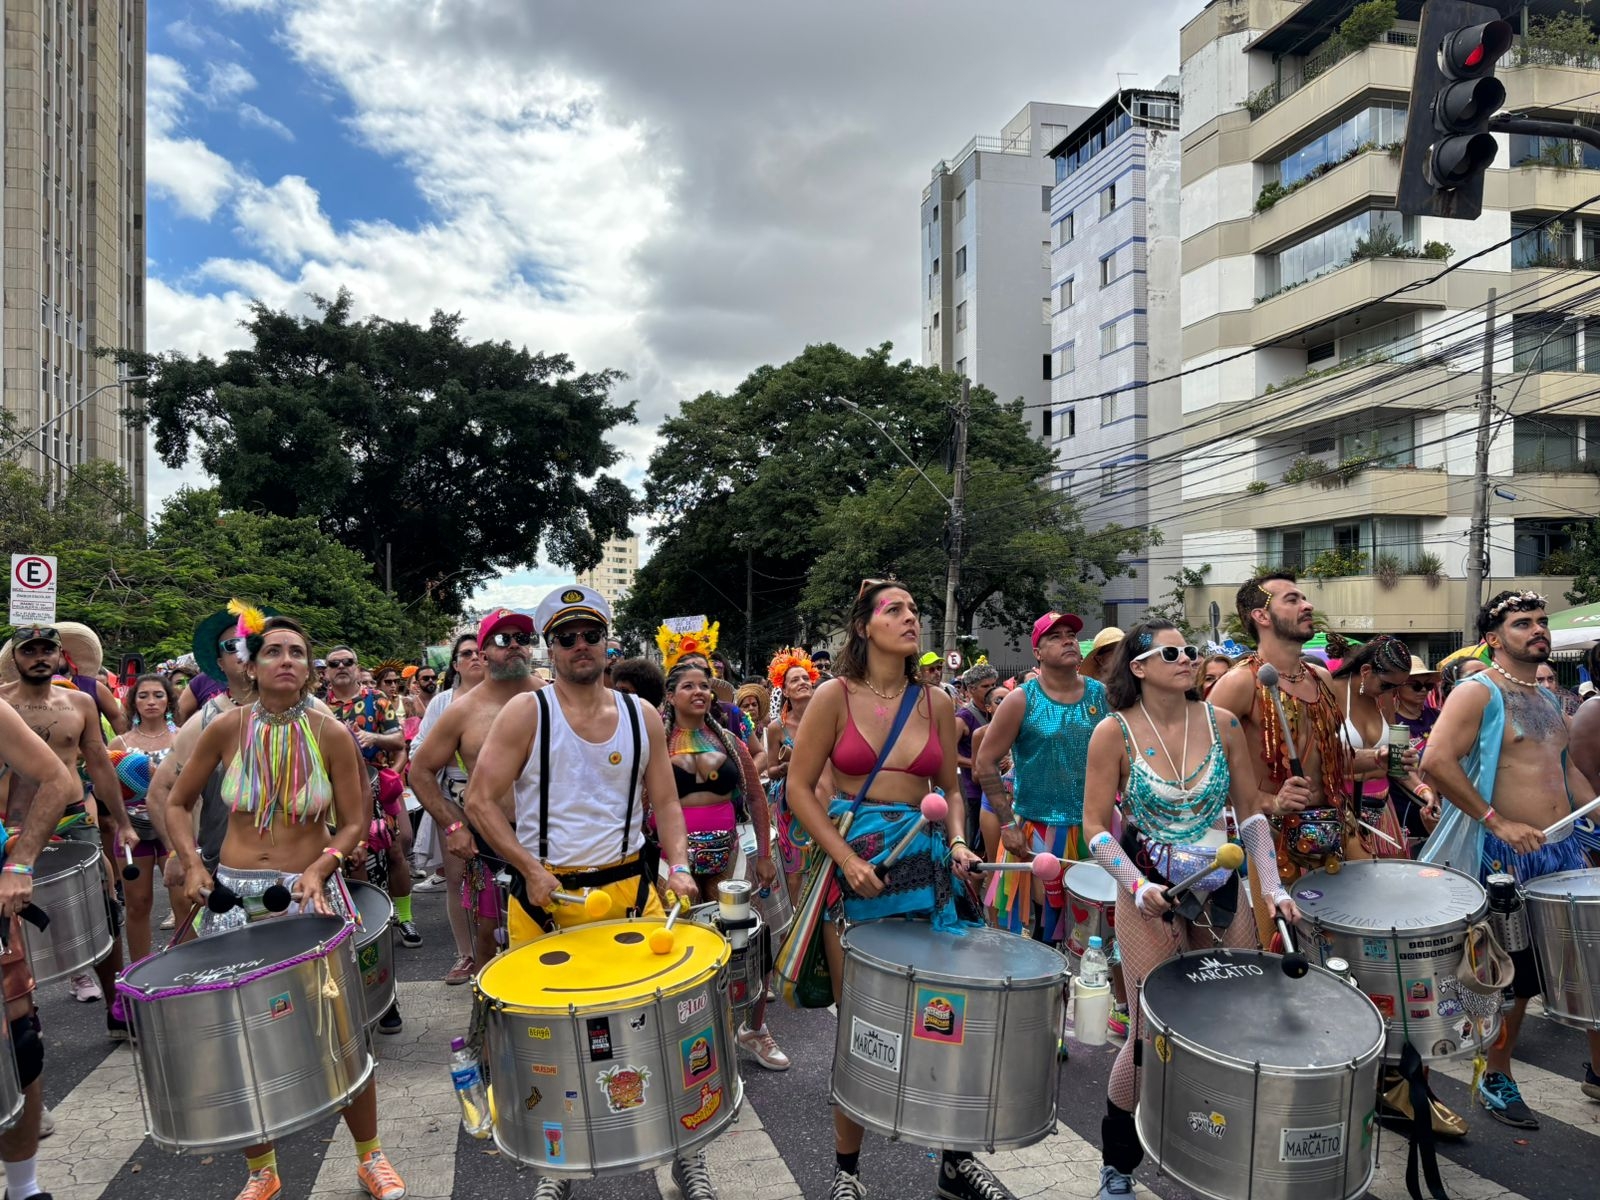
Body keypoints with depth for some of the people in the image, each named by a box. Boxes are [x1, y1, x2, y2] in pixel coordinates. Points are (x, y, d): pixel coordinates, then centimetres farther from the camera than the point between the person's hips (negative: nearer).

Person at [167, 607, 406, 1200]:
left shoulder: (330, 733, -8)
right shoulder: (228, 728, -4)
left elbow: (353, 824, -3)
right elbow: (178, 802, 9)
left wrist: (320, 869, -18)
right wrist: (191, 865, -3)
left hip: (311, 891, -1)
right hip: (234, 894, 2)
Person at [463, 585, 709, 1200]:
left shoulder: (642, 717, 5)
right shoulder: (526, 713, -5)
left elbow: (665, 802, 8)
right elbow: (480, 798, -6)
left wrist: (678, 865, -8)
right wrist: (531, 871, -13)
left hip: (628, 889, 2)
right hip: (544, 895, -2)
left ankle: (685, 1149, 24)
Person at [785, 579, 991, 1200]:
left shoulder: (936, 702, 5)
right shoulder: (836, 696, -5)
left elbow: (950, 788, 14)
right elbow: (800, 787, -6)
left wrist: (957, 841, -5)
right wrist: (847, 861, -14)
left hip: (925, 862, 3)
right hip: (851, 860, -3)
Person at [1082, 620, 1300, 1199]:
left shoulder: (1222, 724, 0)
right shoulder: (1114, 733, -10)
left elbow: (1250, 813, 6)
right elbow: (1096, 827, -8)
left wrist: (1271, 887, -1)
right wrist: (1139, 887, -19)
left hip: (1222, 890, 4)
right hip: (1149, 895, -3)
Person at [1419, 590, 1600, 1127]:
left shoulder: (1548, 699, 15)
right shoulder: (1478, 693, -10)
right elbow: (1438, 760, -21)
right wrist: (1497, 822, -22)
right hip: (1509, 858, -7)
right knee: (1515, 974, 4)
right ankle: (1497, 1081, 22)